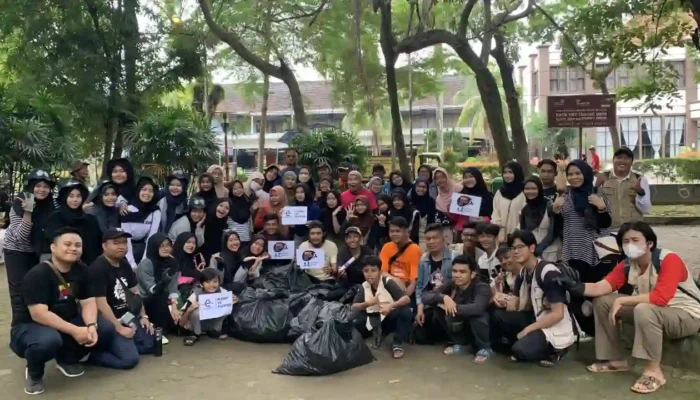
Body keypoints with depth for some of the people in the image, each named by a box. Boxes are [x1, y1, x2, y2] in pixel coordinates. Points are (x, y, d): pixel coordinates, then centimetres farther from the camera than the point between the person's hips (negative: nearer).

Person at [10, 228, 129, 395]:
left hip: (66, 322, 6)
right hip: (29, 326, -6)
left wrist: (91, 326, -26)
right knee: (49, 340, -40)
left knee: (106, 328, -13)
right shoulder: (37, 274, -22)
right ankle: (34, 372, -3)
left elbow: (88, 302, -5)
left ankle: (67, 360, 12)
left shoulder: (81, 270, -2)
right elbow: (39, 314, -29)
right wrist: (74, 330, -33)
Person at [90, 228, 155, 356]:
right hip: (108, 321, -9)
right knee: (130, 358, -20)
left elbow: (134, 291, 17)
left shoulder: (124, 264, 8)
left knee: (151, 343, 9)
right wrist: (119, 328, -22)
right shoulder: (97, 269, -19)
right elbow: (100, 303, -23)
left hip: (126, 315, 9)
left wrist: (144, 316, 9)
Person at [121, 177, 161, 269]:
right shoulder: (129, 210, -19)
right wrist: (132, 263, -29)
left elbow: (151, 237, -14)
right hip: (128, 245, -2)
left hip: (142, 246, 2)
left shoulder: (156, 212, -13)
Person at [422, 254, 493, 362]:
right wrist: (444, 297, -35)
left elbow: (477, 309, -46)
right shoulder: (451, 284, -13)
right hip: (460, 327, 5)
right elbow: (425, 297, -18)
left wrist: (454, 307, -33)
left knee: (477, 315, -35)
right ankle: (459, 344, 5)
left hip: (479, 328, -5)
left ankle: (484, 348, -6)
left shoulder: (482, 287, -26)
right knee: (440, 311, -18)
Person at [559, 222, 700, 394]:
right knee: (602, 301, -3)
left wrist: (621, 301, -30)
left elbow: (661, 298, -35)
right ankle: (616, 360, 5)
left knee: (644, 310, -38)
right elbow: (601, 286, -16)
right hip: (651, 312, 7)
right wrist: (578, 287, -36)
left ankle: (654, 371, -24)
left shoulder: (669, 260, -24)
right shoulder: (626, 265, -4)